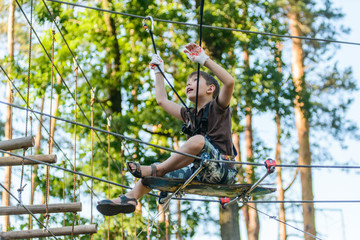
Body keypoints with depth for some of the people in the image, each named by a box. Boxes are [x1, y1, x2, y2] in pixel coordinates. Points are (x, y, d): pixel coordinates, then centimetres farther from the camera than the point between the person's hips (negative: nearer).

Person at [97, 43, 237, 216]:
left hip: (223, 171, -7)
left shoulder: (218, 107, 4)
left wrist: (204, 60, -17)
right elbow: (162, 100, 35)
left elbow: (229, 82, -16)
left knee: (198, 140, -33)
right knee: (156, 173, -2)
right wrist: (158, 71, 38)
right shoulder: (190, 115, 23)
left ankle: (157, 169, -26)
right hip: (199, 173, 7)